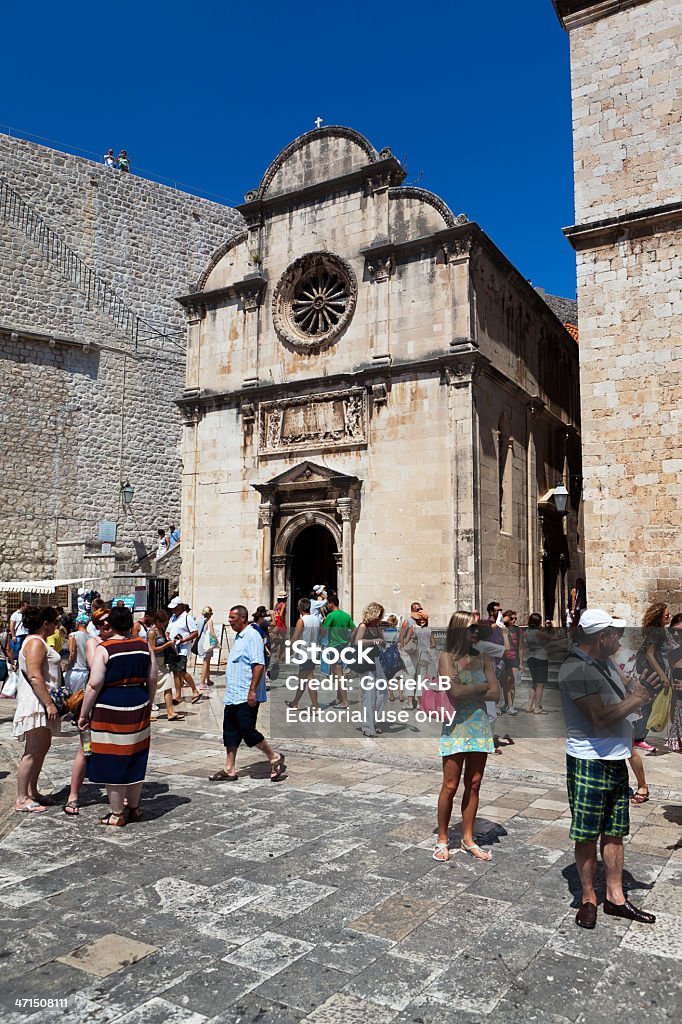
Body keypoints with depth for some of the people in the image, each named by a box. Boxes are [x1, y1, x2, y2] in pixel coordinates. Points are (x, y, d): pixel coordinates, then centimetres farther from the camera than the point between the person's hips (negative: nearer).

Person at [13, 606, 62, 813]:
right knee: (33, 752, -8)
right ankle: (22, 799, -3)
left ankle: (32, 792, 23)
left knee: (42, 747, 15)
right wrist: (49, 703, -24)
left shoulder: (38, 641, 18)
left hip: (42, 704, 11)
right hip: (36, 704, -11)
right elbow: (34, 676, -23)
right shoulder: (35, 642, -15)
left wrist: (50, 702, 28)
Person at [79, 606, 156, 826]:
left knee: (112, 760, 6)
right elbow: (152, 680, 6)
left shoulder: (104, 649, -10)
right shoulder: (144, 646, 3)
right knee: (135, 758, 16)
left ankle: (117, 814, 15)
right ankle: (134, 808, 28)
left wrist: (84, 714, -4)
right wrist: (147, 706, 19)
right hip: (138, 706, 5)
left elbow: (94, 685, -13)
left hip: (110, 709, -4)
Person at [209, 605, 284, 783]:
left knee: (247, 731, -7)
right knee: (230, 732, 11)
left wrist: (252, 690, -26)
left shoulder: (252, 636, -15)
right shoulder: (239, 637, 16)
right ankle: (229, 770, 19)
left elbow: (259, 665, -22)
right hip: (233, 695, 10)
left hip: (246, 697, -10)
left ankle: (274, 758, 10)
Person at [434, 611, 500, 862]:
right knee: (450, 786, 0)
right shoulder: (447, 657, -4)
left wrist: (466, 691, -10)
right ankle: (442, 839, 15)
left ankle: (468, 839, 22)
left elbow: (496, 695, -2)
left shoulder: (483, 658, 8)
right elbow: (455, 691, -18)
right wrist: (482, 686, -6)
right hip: (457, 726, -4)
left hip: (480, 725, 4)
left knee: (473, 785, 10)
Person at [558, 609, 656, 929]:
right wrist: (634, 700, -10)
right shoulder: (575, 669, -19)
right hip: (589, 762, -9)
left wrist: (637, 695, 3)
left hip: (616, 760, 9)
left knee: (613, 832, 15)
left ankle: (615, 897, 27)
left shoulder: (605, 663, 11)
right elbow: (601, 717, -23)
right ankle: (588, 898, 20)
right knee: (587, 836, 5)